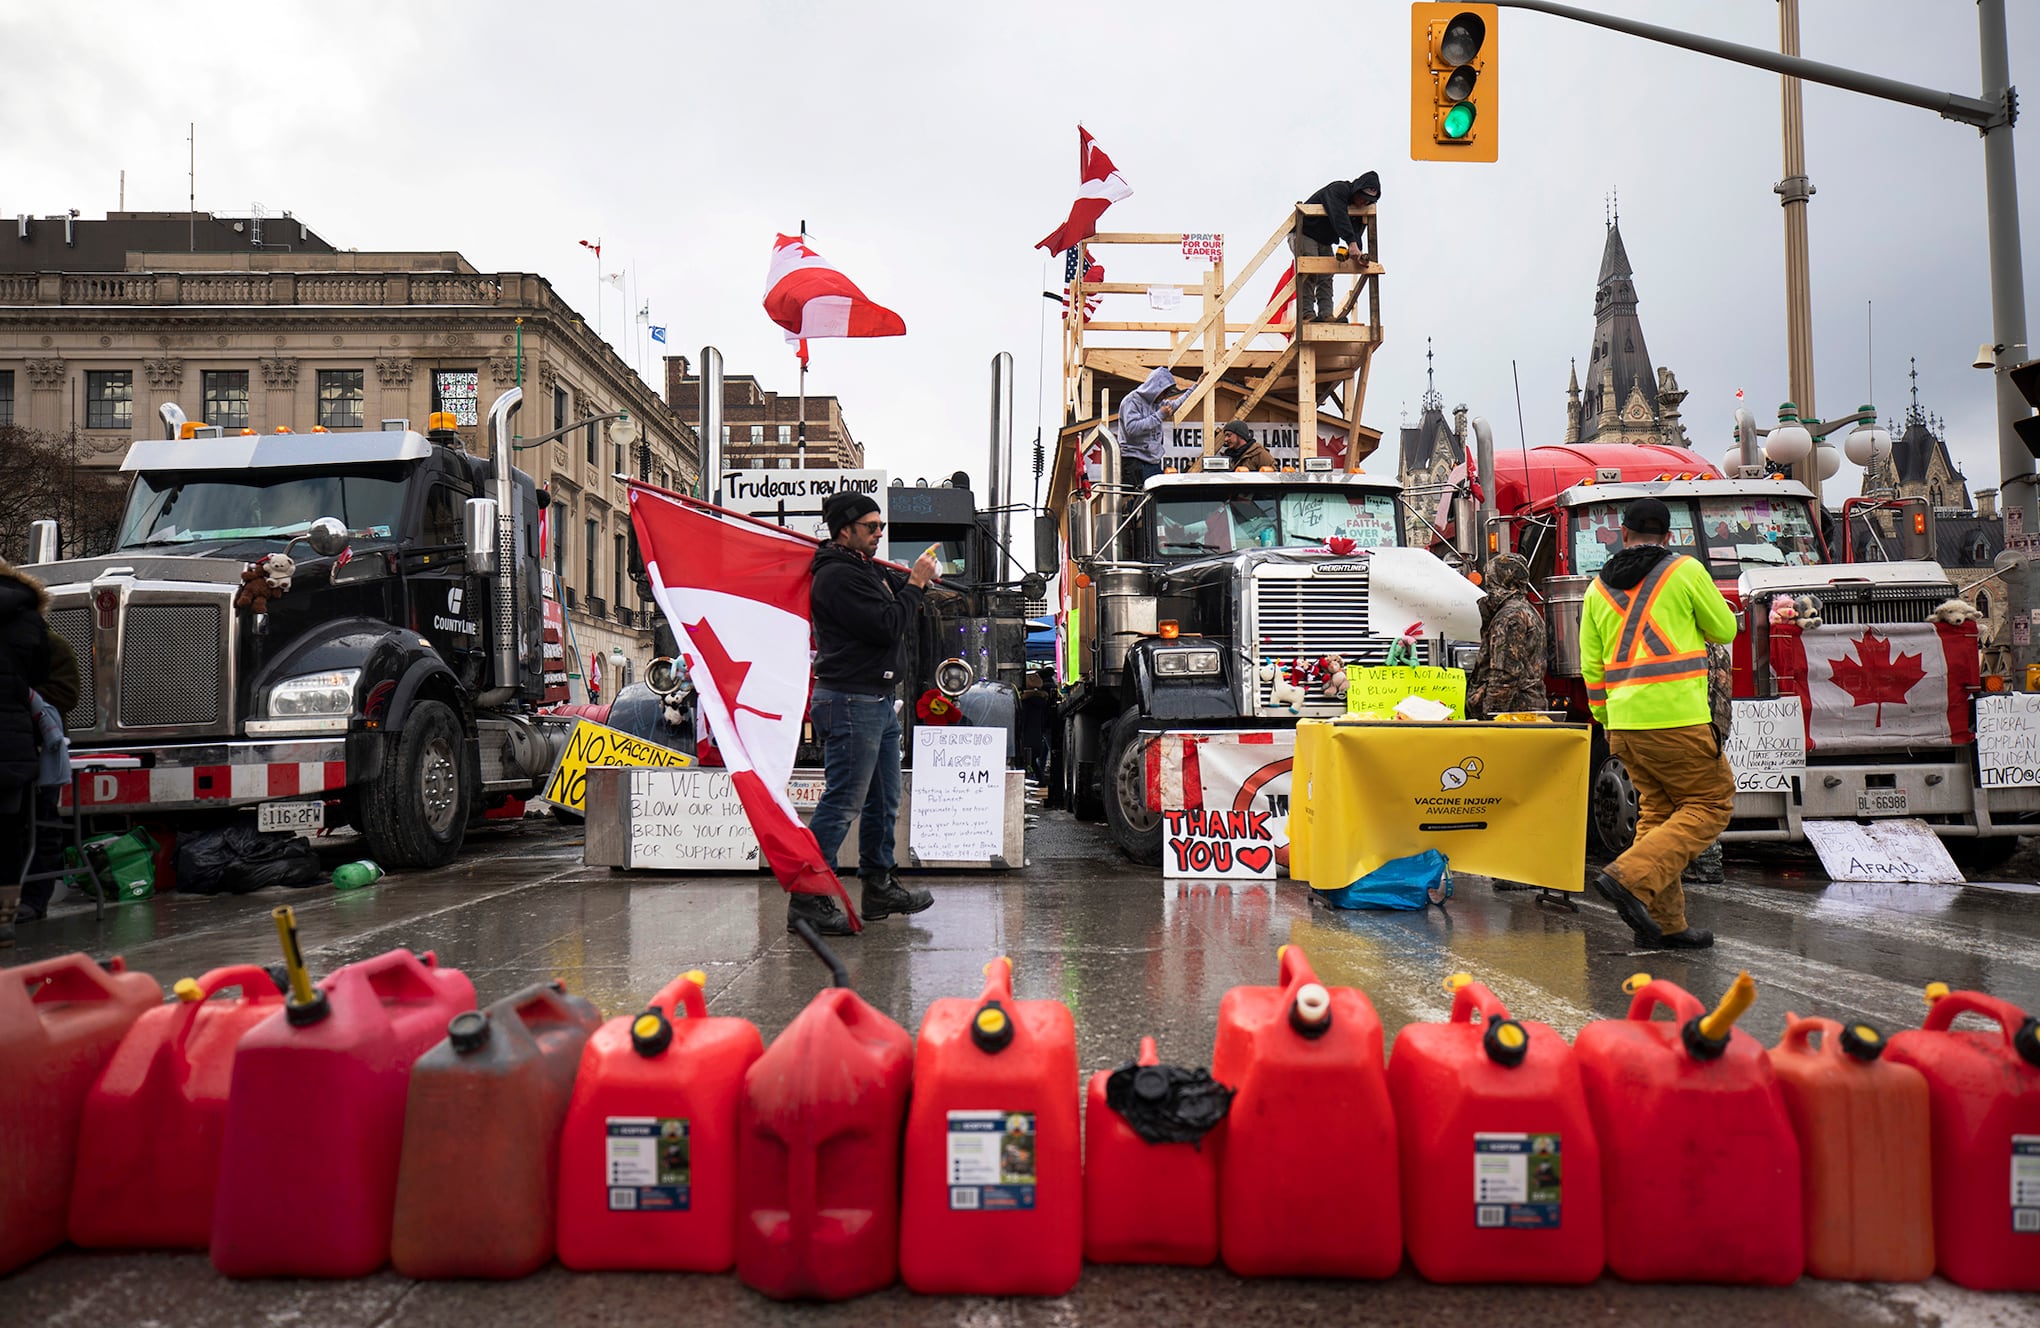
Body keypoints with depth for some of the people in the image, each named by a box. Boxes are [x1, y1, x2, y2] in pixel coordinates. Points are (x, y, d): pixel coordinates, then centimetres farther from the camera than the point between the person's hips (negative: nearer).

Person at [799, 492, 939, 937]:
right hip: (851, 703, -11)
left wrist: (916, 579, 8)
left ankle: (880, 887, 27)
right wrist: (915, 583, -8)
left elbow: (893, 608, 24)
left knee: (884, 801, 16)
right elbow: (889, 626, -20)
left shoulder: (867, 569, 18)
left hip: (879, 701, 11)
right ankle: (806, 899, -4)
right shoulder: (838, 576, -15)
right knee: (841, 802, -9)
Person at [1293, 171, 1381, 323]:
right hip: (1303, 235, -9)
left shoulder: (1357, 207, 7)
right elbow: (1339, 217, -36)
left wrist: (1357, 252, -19)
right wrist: (1352, 243, -46)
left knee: (1326, 276, 0)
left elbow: (1355, 231, 3)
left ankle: (1326, 314, -4)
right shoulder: (1338, 189, -21)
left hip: (1324, 242, 9)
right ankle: (1307, 314, -22)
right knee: (1310, 273, -19)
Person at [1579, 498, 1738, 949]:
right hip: (1676, 718, -6)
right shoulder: (1686, 570, -2)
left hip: (1624, 720, 6)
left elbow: (1591, 666, 13)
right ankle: (1629, 877, -12)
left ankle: (1663, 924, 13)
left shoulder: (1599, 587, 12)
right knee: (1711, 803, 4)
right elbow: (1723, 630, 10)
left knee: (1658, 809, 15)